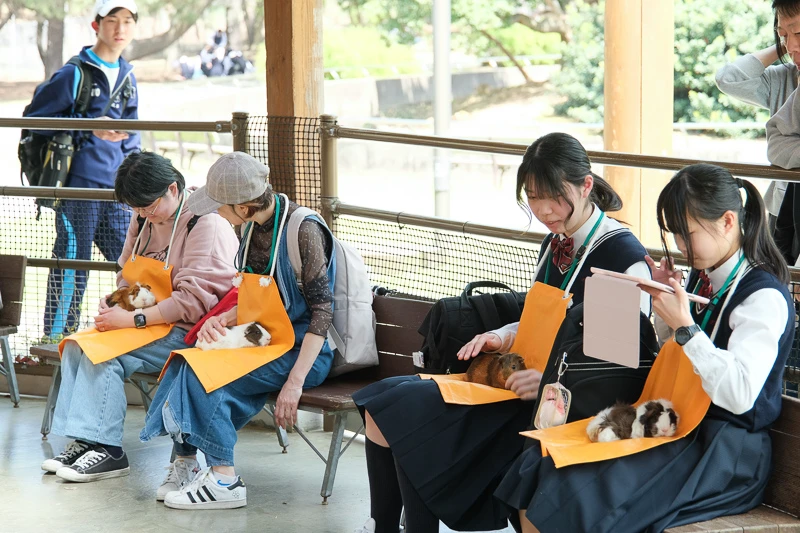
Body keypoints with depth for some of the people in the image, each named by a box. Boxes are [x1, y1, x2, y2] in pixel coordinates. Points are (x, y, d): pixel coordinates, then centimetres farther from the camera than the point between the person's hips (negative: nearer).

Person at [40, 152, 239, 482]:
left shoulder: (206, 224, -14)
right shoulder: (144, 220, 11)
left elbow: (194, 300, -20)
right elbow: (128, 275, 24)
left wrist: (134, 319, -21)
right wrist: (115, 302, 0)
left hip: (186, 332, -9)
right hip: (147, 323, 9)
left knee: (104, 353, -25)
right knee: (76, 345, -12)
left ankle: (106, 449, -19)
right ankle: (82, 440, -14)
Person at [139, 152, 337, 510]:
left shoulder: (303, 231, -18)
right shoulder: (254, 226, 6)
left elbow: (322, 310, -19)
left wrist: (295, 381, -24)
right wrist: (221, 318, -7)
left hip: (304, 350, -8)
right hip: (266, 339, 8)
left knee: (204, 373, -23)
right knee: (189, 359, -15)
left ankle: (224, 480, -15)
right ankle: (185, 460, -9)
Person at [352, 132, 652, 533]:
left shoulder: (624, 256, -14)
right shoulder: (556, 244, 14)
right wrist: (503, 338, 3)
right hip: (524, 379, 10)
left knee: (402, 414, -18)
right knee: (381, 405, 1)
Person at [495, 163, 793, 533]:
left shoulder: (764, 296, -14)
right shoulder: (700, 279, 12)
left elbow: (740, 393, -25)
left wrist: (684, 327, -22)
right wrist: (663, 306, 5)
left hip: (728, 451, -9)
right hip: (677, 426, 9)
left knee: (581, 496, -25)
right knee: (536, 469, -6)